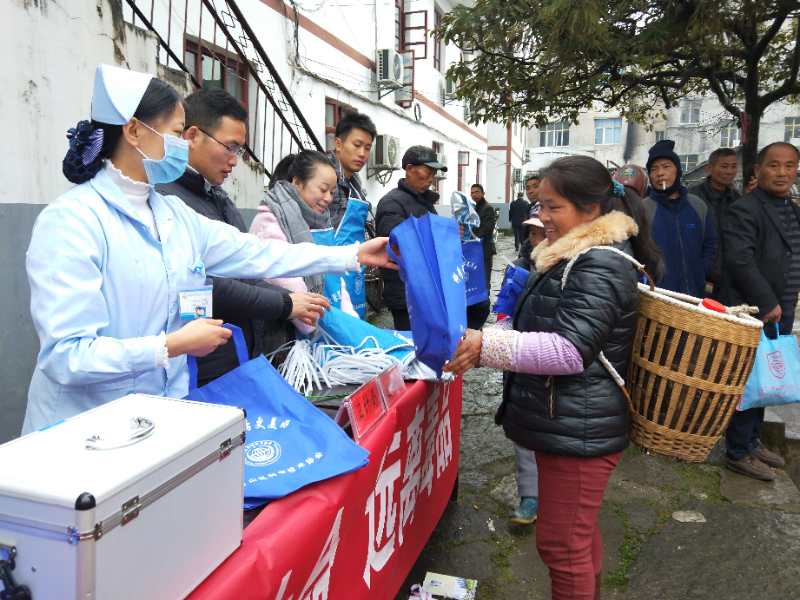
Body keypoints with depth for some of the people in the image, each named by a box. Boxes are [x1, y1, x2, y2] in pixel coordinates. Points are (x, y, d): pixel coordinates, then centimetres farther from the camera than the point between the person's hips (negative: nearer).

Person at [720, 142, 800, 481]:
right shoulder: (745, 210, -12)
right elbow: (740, 261, -22)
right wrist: (767, 303, -19)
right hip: (752, 314, -8)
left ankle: (752, 441, 29)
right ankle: (739, 453, 11)